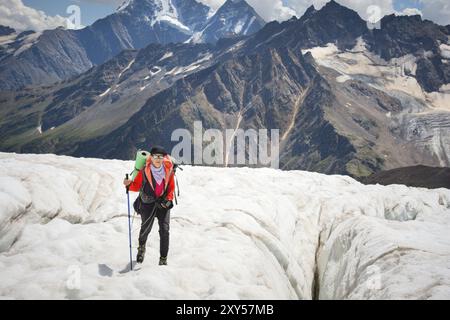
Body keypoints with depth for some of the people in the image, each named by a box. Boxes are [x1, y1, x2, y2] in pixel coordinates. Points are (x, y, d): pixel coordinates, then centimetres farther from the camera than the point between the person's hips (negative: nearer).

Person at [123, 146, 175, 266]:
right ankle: (142, 246, 37)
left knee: (164, 230, -8)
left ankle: (163, 259, 1)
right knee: (146, 228, 0)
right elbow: (137, 186, 0)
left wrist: (168, 200, -5)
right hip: (148, 203, -1)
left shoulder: (168, 170, -3)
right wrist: (129, 184, -20)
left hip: (163, 203, 2)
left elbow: (171, 187, 8)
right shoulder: (144, 171, -10)